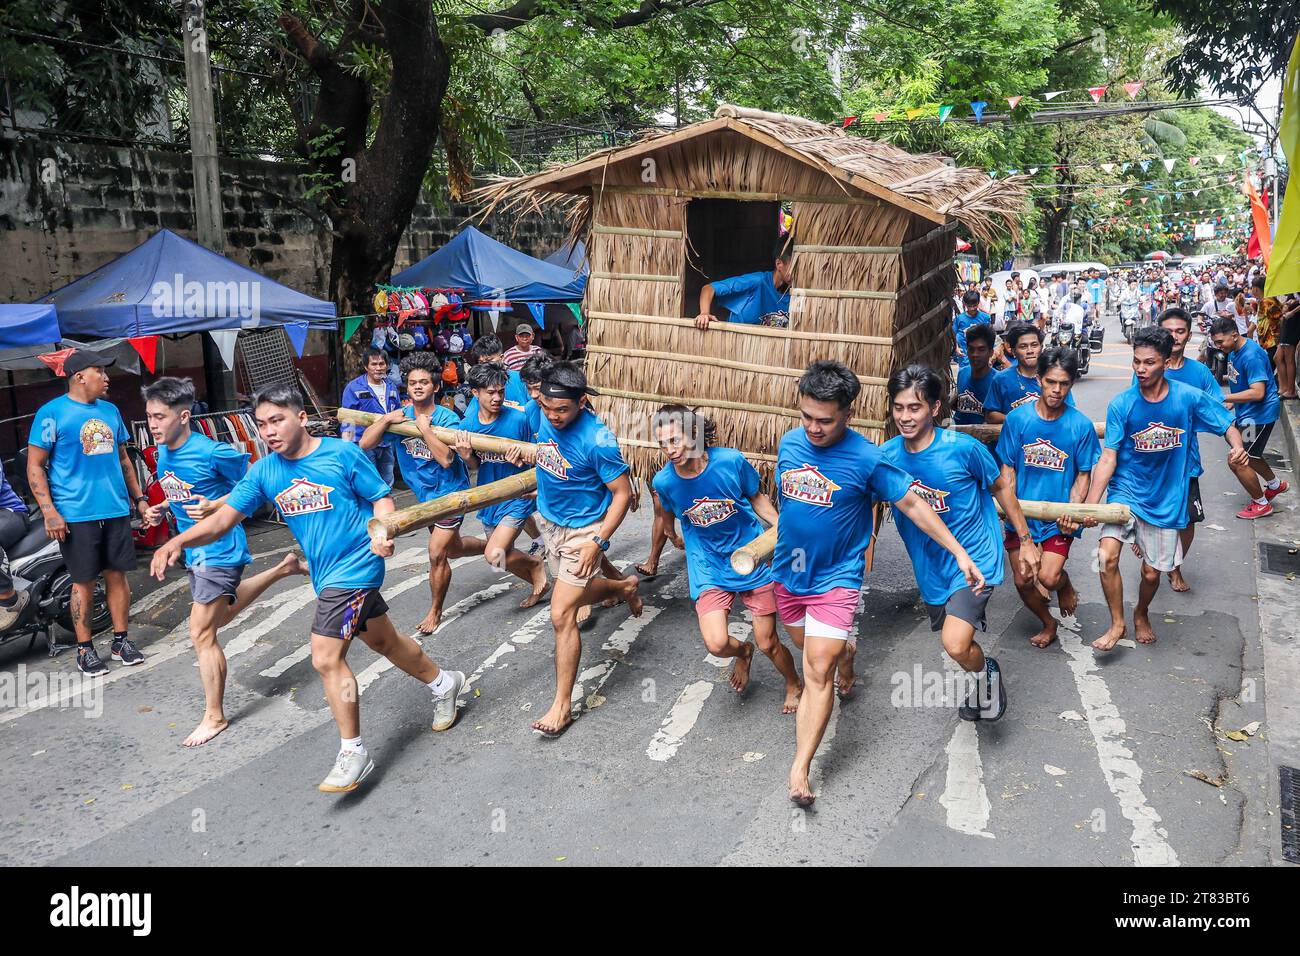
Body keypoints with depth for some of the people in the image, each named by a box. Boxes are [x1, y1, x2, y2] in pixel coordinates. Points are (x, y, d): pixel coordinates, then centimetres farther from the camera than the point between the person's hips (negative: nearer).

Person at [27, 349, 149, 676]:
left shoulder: (111, 410, 12)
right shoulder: (52, 412, -5)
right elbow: (35, 467, -6)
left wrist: (139, 498, 17)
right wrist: (49, 511, -14)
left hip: (116, 511, 5)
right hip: (76, 514, -5)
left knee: (117, 574, 8)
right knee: (84, 581, 1)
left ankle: (120, 640, 19)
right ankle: (84, 649, 13)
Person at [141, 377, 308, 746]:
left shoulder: (212, 452, -22)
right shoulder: (163, 453, 2)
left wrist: (214, 507, -26)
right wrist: (160, 509, -1)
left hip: (220, 549, -9)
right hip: (194, 551, 9)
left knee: (201, 633, -7)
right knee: (220, 616, 28)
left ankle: (214, 716, 8)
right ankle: (283, 568, 44)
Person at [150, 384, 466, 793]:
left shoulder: (342, 453, -12)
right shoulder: (263, 472, 1)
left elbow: (382, 497, -7)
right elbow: (223, 518, -5)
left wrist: (383, 532, -27)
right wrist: (178, 541, -22)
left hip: (355, 567, -7)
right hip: (325, 574, 7)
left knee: (326, 657, -12)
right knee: (383, 641, 21)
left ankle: (353, 753, 3)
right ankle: (443, 682, 46)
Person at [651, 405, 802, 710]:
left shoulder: (731, 461, -19)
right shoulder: (664, 481, -15)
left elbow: (757, 498, -1)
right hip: (709, 567, 1)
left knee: (768, 644, 7)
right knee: (717, 644, -15)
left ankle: (794, 685, 40)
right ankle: (743, 652, 24)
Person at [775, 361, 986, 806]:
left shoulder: (867, 459, -17)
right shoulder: (789, 443, -3)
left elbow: (913, 505, -10)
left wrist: (959, 553, -12)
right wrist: (768, 540, 20)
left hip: (835, 580, -5)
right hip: (787, 574, 6)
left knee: (818, 672, -11)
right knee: (808, 648, 24)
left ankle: (799, 770, -8)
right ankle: (845, 651, 58)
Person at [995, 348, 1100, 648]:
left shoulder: (1081, 425, -8)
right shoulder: (1018, 419, -7)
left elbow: (1083, 475, -1)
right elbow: (1007, 469, -1)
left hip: (1059, 517, -2)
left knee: (1048, 578, -16)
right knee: (1023, 581, 8)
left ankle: (1065, 583, 22)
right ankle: (1048, 623, 38)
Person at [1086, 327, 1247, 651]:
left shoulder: (1189, 397, -11)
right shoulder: (1121, 404, -11)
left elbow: (1228, 425, 1)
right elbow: (1108, 459, -12)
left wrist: (1238, 448, -23)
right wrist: (1089, 505, -21)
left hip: (1165, 499, 1)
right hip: (1126, 491, -1)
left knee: (1152, 572, 10)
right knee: (1107, 556, -21)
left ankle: (1141, 615, 44)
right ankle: (1117, 623, 1)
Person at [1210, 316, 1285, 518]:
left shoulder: (1251, 356, -27)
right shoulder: (1234, 351, 2)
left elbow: (1257, 392, -33)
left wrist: (1223, 398, -33)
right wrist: (1231, 403, 7)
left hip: (1260, 414, -10)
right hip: (1246, 412, 10)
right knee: (1248, 454, 26)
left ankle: (1261, 504, 12)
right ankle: (1275, 484, 49)